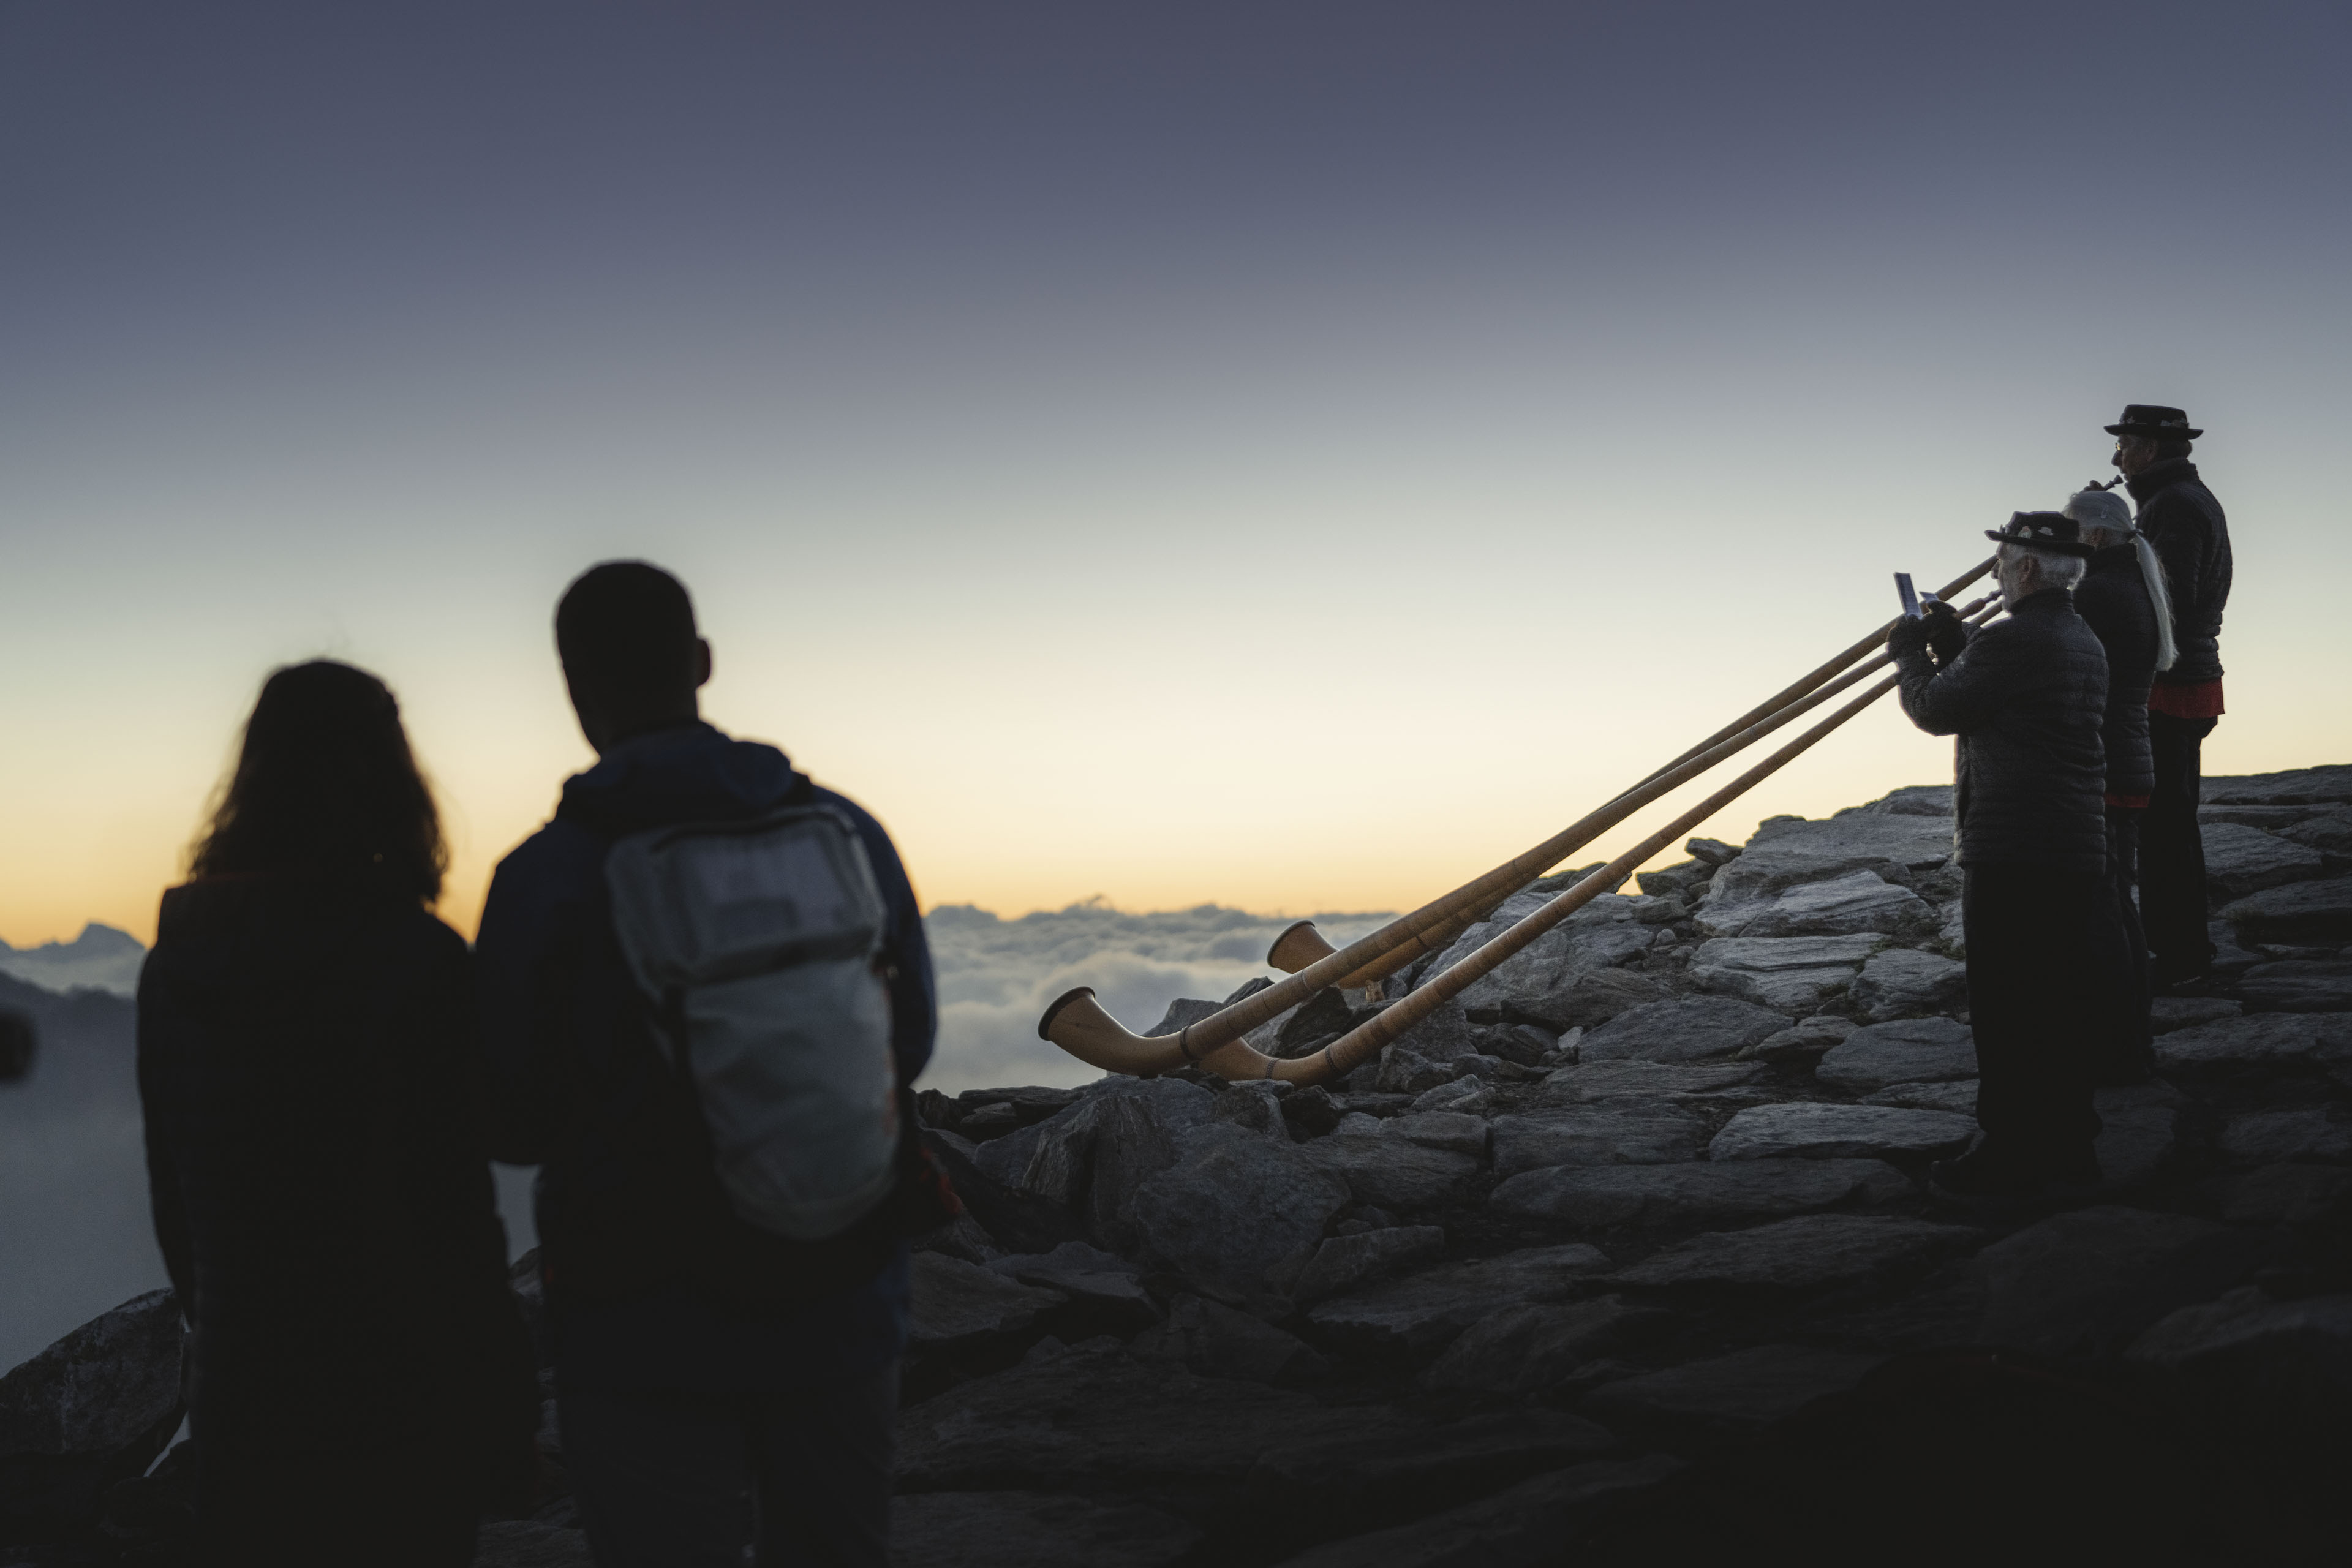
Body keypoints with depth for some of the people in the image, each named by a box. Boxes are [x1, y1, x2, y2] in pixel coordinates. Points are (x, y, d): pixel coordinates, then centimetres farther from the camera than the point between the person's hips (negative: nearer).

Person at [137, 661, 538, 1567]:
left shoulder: (175, 965, 1)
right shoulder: (415, 960, -16)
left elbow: (172, 1196, 9)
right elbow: (452, 1205, -14)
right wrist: (504, 1415, -5)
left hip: (238, 1399, 5)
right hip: (395, 1399, -5)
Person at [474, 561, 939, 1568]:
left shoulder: (548, 879, -13)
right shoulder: (845, 833, -4)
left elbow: (514, 1125, -5)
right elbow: (907, 1044, 8)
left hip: (646, 1337, -3)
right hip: (841, 1307, 3)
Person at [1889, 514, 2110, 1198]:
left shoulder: (2012, 640, -15)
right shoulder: (2086, 644, 14)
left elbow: (1935, 711, -7)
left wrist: (1911, 654, 10)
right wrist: (1953, 649, 21)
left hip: (2010, 857, -9)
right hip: (2079, 853, 9)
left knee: (2004, 1009, -2)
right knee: (2063, 1002, 14)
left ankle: (2010, 1154, 3)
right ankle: (2068, 1145, 22)